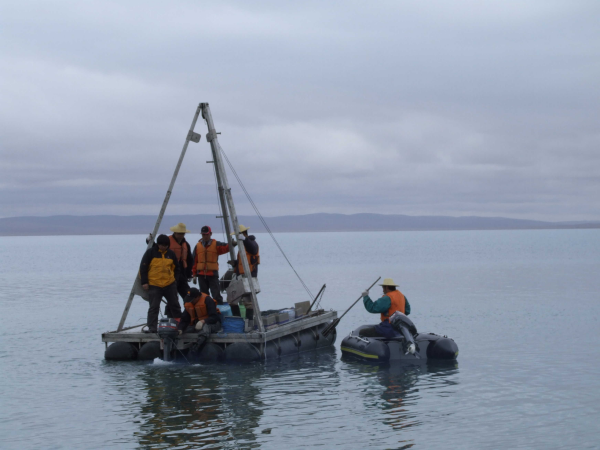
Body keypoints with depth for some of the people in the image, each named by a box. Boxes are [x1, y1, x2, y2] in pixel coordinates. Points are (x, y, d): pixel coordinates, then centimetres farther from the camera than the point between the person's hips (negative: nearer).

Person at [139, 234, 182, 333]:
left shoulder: (170, 254, 6)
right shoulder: (150, 252, -6)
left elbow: (176, 268, 20)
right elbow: (143, 267, -4)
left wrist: (175, 279, 10)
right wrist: (144, 282, -7)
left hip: (170, 284, 4)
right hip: (154, 285, -4)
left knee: (174, 305, 13)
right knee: (153, 307, -4)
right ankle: (152, 328, -2)